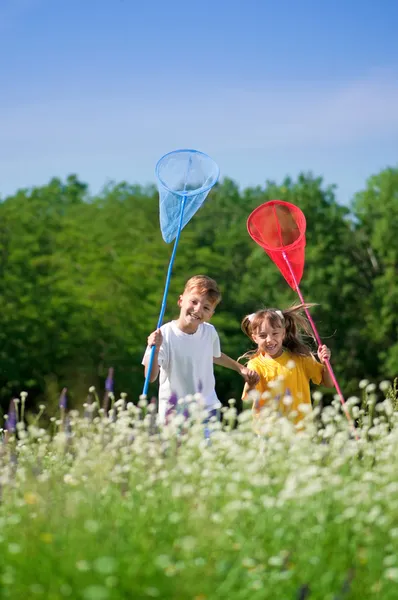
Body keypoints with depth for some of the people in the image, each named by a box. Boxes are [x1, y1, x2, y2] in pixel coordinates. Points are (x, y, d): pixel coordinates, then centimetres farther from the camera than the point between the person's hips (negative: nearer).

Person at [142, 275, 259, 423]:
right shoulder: (164, 335, -15)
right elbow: (150, 377, -18)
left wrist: (241, 368, 24)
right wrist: (155, 350, -32)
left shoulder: (210, 332, 0)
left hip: (207, 409, 4)